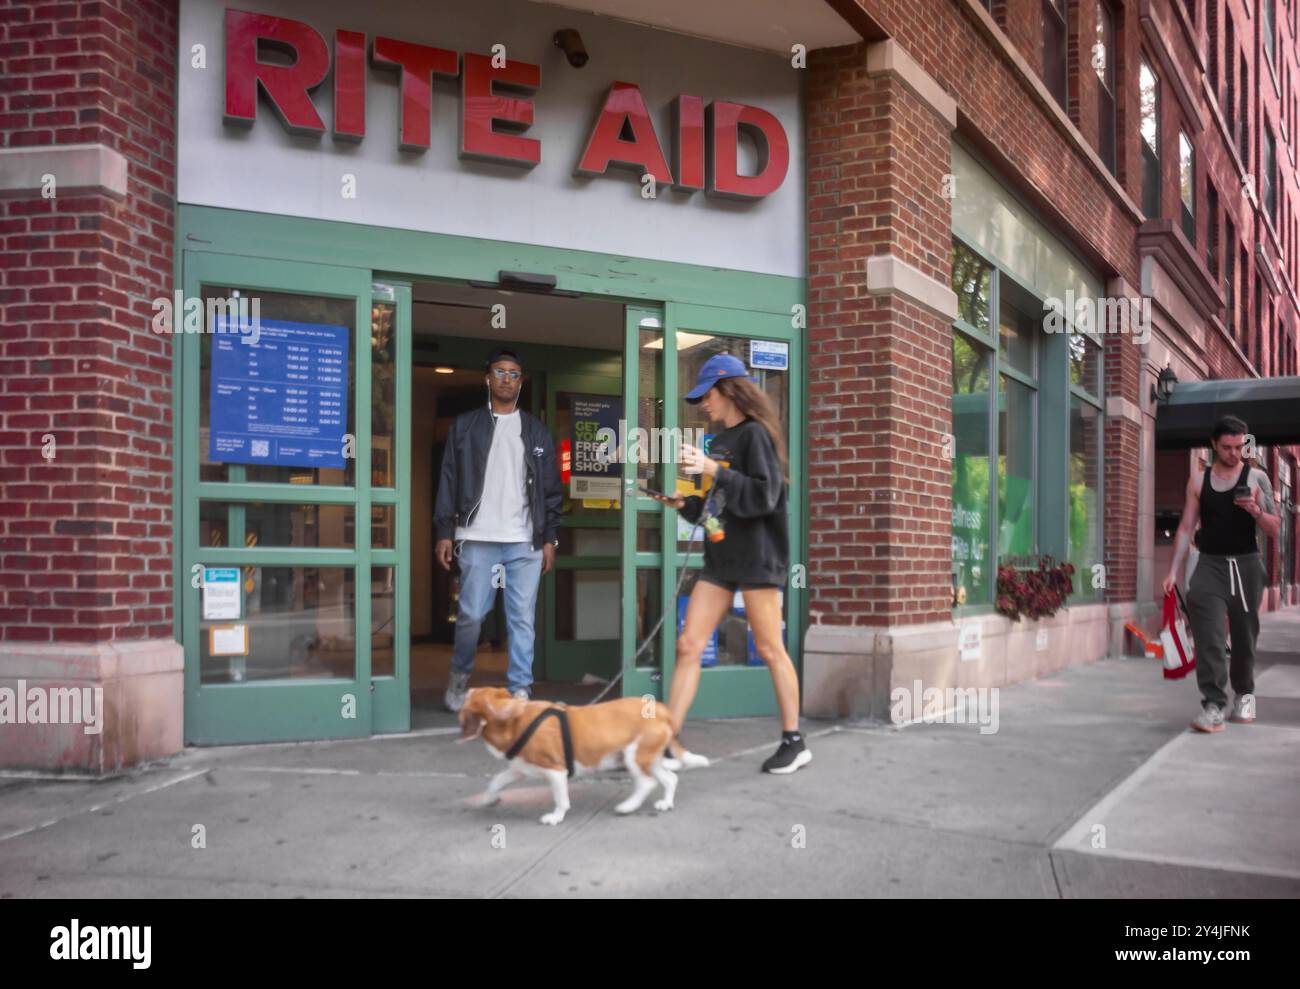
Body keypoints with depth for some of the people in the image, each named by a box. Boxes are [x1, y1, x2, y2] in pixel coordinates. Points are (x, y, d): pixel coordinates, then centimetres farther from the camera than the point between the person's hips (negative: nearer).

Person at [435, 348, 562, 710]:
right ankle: (459, 677, 22)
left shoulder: (537, 432, 13)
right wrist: (444, 532, -1)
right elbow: (449, 482, 6)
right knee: (471, 614, -1)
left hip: (525, 542, 1)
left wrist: (549, 538, 5)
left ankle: (520, 691, 5)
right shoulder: (465, 426, 9)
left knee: (522, 619, 0)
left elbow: (551, 489, 12)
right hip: (477, 539, -1)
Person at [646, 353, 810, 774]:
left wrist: (712, 470, -21)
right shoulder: (720, 441, 15)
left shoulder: (754, 435, -8)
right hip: (720, 558, 8)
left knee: (770, 649, 0)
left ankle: (794, 742, 14)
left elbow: (764, 496, -19)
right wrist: (682, 503, 5)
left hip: (757, 558, -8)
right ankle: (667, 744, 3)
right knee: (688, 645, 1)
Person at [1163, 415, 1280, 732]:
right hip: (1210, 564, 0)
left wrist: (1256, 512, -20)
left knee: (1244, 635, 10)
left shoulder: (1256, 478, 1)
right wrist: (1173, 570, 1)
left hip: (1245, 565, 0)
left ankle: (1244, 694, 33)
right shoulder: (1198, 481, 6)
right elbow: (1186, 528, 8)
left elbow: (1274, 530, 0)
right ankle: (1213, 705, -17)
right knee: (1208, 634, -15)